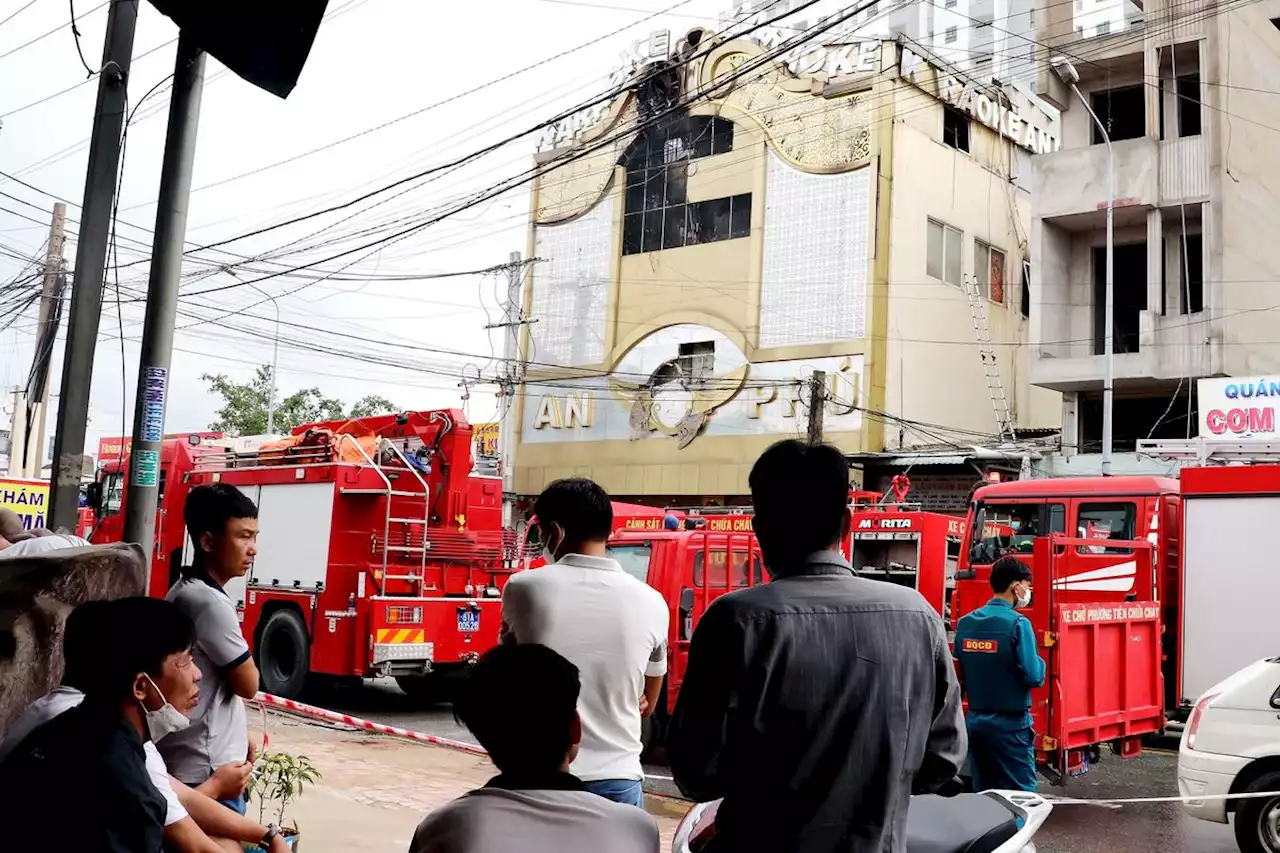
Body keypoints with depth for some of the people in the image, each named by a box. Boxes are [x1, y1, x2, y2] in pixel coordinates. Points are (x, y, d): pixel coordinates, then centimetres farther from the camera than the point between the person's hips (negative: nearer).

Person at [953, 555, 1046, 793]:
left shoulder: (965, 623, 3)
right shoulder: (1017, 623, -14)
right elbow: (1033, 676, -17)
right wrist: (1040, 663, 3)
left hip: (975, 720, 6)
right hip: (1010, 723, -6)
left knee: (982, 794, 14)